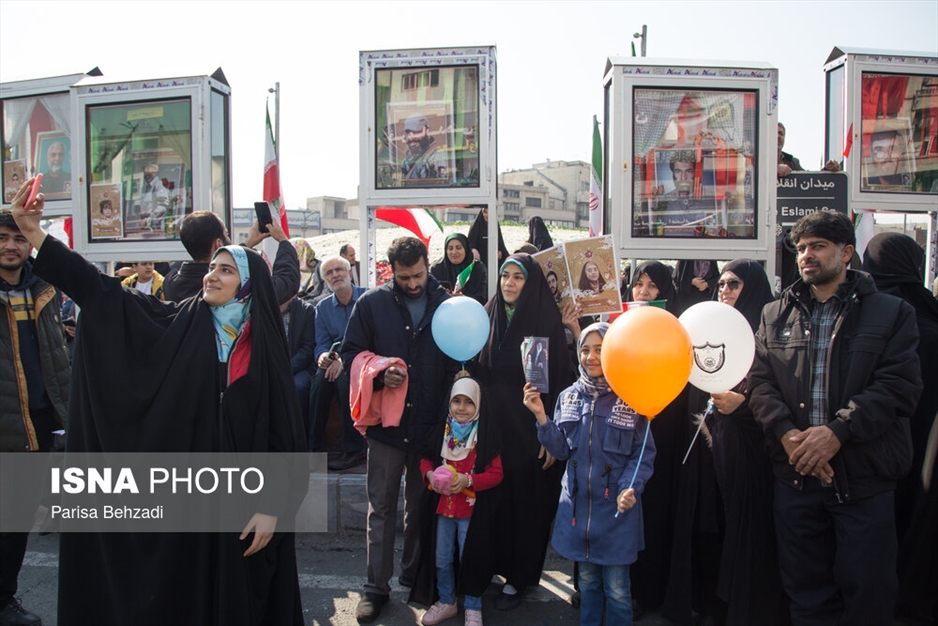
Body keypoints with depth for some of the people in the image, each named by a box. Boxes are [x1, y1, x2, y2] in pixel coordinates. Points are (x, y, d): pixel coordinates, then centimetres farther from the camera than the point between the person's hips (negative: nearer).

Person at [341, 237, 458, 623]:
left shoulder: (447, 305, 1)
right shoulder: (372, 303, -1)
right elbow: (351, 354, 0)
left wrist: (459, 374, -12)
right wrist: (379, 373, -18)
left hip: (430, 424, 1)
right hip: (386, 421, -1)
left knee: (422, 505, 15)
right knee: (381, 507, 8)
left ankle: (414, 573, 35)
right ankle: (377, 586, 21)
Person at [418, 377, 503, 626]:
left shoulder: (486, 434, -11)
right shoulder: (442, 430, 2)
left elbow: (496, 473, -11)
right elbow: (426, 459, 12)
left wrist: (469, 480, -24)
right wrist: (430, 474, -9)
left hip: (471, 509, -4)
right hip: (443, 506, 4)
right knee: (442, 559, 16)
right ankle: (446, 602, 36)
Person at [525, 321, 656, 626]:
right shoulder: (568, 397, 4)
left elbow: (644, 452, -6)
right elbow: (561, 450, 2)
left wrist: (631, 488, -20)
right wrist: (541, 417, -9)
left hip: (615, 508, -3)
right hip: (578, 505, 4)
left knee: (616, 588, 6)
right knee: (587, 582, 17)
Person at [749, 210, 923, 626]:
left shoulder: (891, 313, 1)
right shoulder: (775, 316, 10)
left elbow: (899, 387, -10)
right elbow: (760, 383, 2)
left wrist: (836, 430, -20)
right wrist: (786, 433, -14)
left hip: (864, 479, -2)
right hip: (795, 475, 2)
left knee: (867, 591, 8)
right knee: (806, 591, 12)